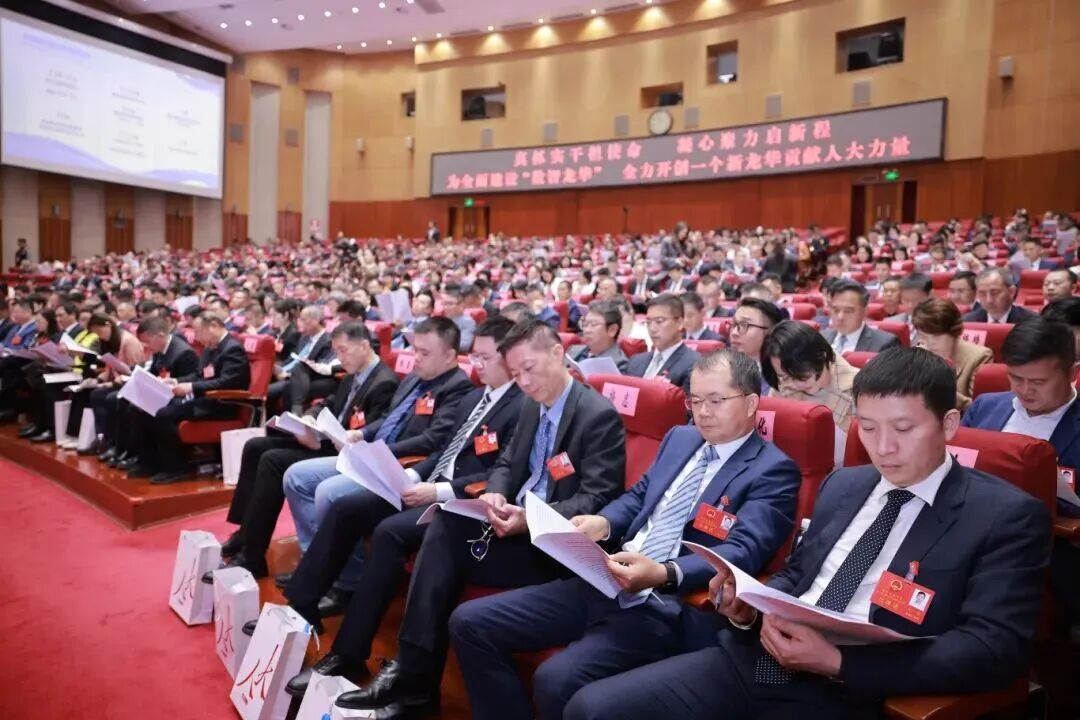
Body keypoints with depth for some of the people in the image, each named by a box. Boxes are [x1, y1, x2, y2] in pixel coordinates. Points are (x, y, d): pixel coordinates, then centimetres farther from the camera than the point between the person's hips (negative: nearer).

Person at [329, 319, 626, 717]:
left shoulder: (599, 415, -13)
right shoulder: (532, 406, 11)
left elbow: (597, 499, -18)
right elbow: (506, 463, 16)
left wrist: (532, 519, -29)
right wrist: (495, 493, -8)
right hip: (519, 520, 7)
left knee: (448, 547, -22)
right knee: (444, 527, -19)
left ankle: (415, 680, -9)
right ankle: (412, 675, -16)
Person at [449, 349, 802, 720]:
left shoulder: (773, 471, -4)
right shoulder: (680, 438, 17)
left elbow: (743, 552, -16)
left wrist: (664, 574, -31)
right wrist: (603, 522, -1)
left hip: (667, 607, -7)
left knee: (556, 680, -30)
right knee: (470, 622, -1)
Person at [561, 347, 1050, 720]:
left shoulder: (1007, 516, -1)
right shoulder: (842, 485, 16)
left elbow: (996, 648, -10)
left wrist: (837, 662, -19)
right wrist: (749, 607, -1)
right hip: (751, 660, 6)